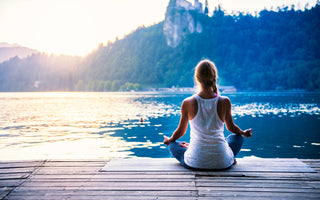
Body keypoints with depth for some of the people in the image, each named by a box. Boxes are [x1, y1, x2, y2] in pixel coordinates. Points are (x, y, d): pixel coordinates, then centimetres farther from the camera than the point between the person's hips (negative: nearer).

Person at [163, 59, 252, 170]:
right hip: (222, 163, 1)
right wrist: (243, 133, 32)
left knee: (173, 145, 28)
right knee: (237, 137, 31)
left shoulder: (188, 103, -11)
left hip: (195, 162, -1)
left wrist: (169, 140, 27)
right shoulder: (225, 102, -9)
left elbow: (181, 131, 5)